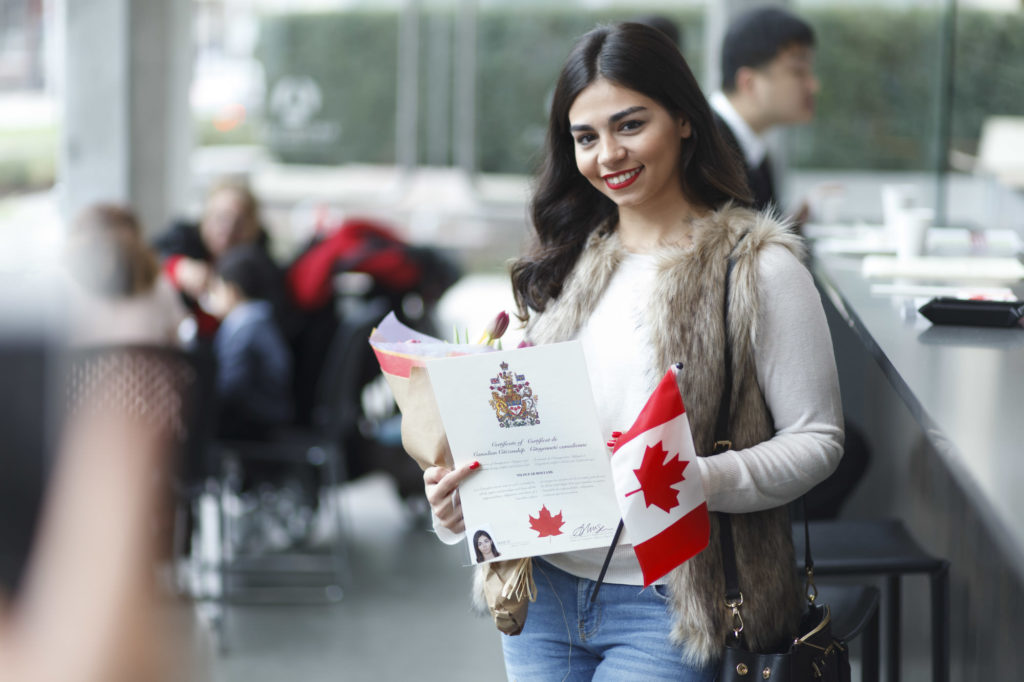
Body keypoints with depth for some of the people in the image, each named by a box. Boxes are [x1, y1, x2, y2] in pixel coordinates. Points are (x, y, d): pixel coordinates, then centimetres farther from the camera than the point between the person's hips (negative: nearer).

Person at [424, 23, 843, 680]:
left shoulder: (757, 268, -6)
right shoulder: (566, 261, 11)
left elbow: (818, 439, -7)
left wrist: (703, 482, -23)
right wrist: (462, 490, -5)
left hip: (668, 602, -5)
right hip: (543, 586, 5)